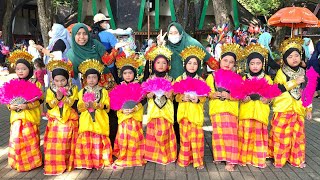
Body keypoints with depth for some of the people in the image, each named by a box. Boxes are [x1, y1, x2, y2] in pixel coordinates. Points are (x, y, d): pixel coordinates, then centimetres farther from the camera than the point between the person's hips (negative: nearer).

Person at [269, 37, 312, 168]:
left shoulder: (303, 73, 9)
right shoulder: (281, 72, -4)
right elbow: (277, 89, -18)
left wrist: (309, 109, 10)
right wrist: (295, 82, -18)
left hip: (298, 109, 4)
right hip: (283, 109, -4)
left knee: (298, 134, 10)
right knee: (281, 134, 1)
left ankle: (297, 159, 25)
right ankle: (279, 159, 14)